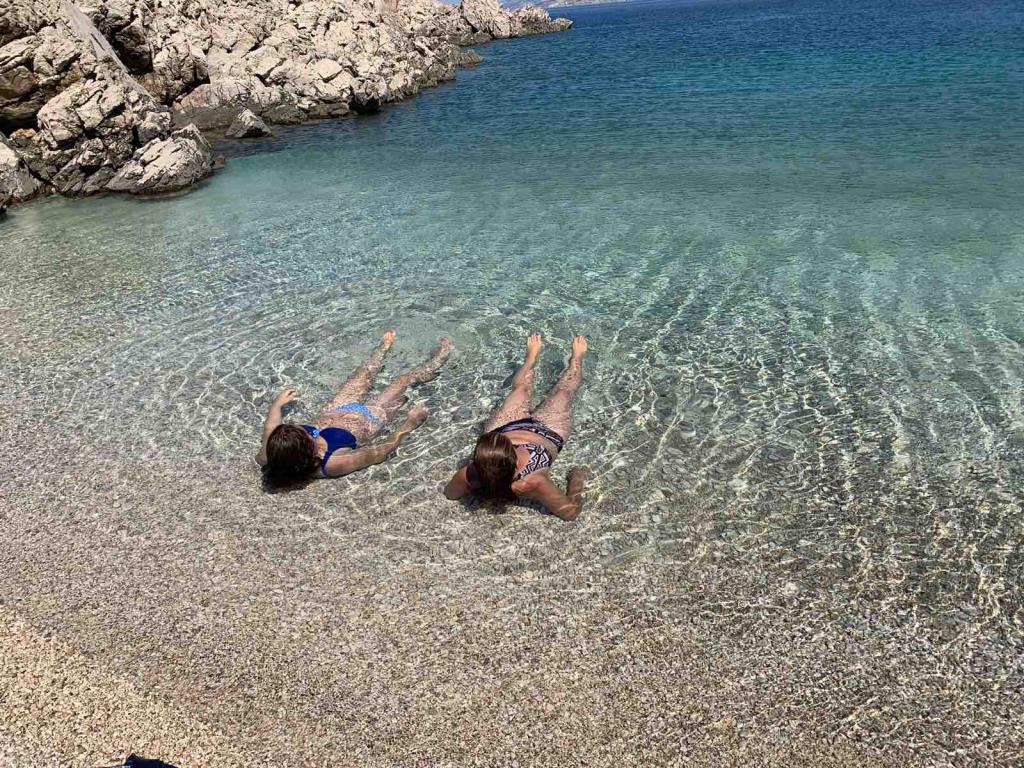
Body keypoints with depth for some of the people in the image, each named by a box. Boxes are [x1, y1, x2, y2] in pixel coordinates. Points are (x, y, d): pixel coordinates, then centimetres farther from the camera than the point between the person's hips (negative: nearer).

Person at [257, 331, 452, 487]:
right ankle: (438, 360, 47)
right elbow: (383, 450, -30)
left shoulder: (270, 457, -32)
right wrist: (409, 424, -19)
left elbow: (271, 427, -7)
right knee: (407, 378, 14)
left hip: (334, 412, 4)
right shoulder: (334, 464, -44)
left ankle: (384, 347, 60)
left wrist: (278, 403, 10)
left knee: (364, 373, 24)